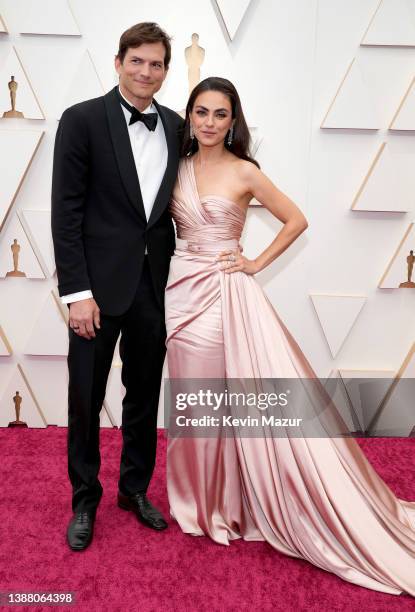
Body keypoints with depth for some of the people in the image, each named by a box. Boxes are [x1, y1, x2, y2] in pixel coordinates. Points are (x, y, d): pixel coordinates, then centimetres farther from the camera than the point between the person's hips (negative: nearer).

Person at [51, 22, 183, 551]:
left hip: (155, 283, 4)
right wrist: (77, 292, -14)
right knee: (86, 399, 7)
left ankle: (135, 488, 34)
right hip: (100, 284, -4)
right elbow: (66, 212, -9)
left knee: (145, 395, 15)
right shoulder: (82, 120, -6)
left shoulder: (176, 127, 7)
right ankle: (84, 500, 28)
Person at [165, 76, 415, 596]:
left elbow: (296, 220, 1)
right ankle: (197, 496, 31)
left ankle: (226, 500, 20)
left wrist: (257, 263, -5)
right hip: (181, 290, 4)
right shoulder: (178, 167, 8)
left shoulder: (244, 172, -4)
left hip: (225, 294, -4)